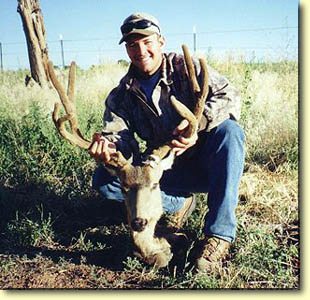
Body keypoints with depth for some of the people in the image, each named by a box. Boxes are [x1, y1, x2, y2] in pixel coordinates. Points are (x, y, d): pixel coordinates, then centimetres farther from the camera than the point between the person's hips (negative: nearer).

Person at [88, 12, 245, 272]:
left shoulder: (185, 68, -6)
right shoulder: (122, 96, 3)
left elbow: (229, 96, -19)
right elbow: (119, 135, -10)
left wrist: (199, 123, -39)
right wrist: (107, 144, -36)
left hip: (206, 163, -2)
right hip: (166, 170, 3)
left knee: (228, 130, -35)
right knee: (104, 180, -14)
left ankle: (220, 232, -32)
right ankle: (180, 202, -3)